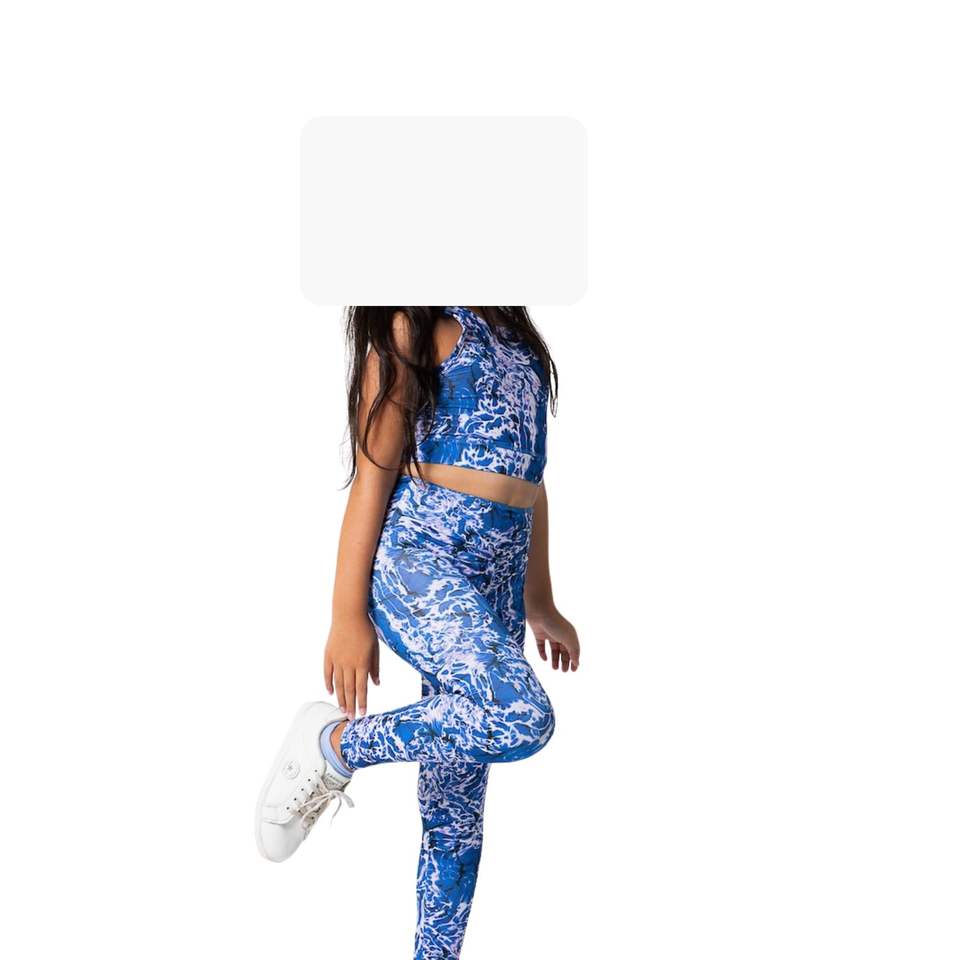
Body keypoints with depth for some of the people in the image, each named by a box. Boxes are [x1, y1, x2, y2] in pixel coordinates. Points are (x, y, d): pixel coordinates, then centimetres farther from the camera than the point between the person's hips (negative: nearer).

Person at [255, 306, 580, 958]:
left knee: (458, 807, 6)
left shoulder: (517, 334, 21)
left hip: (496, 576, 7)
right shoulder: (415, 326, 0)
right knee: (522, 718, -29)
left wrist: (540, 605, 25)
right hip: (418, 553, -7)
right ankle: (334, 743, -8)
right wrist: (348, 615, -11)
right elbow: (374, 474, -6)